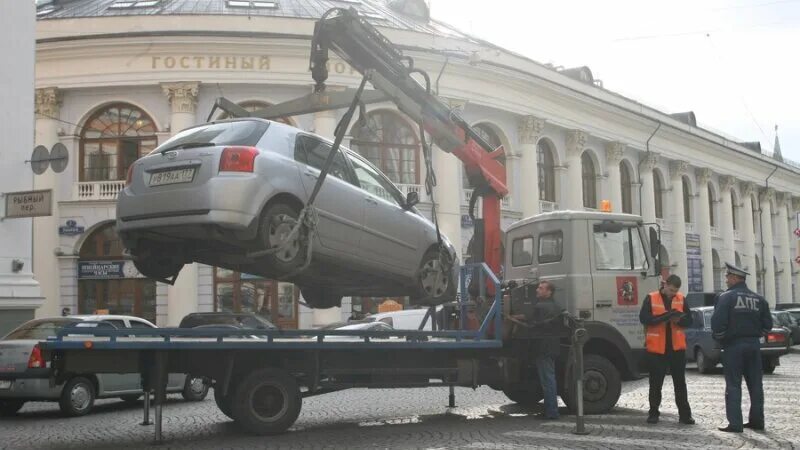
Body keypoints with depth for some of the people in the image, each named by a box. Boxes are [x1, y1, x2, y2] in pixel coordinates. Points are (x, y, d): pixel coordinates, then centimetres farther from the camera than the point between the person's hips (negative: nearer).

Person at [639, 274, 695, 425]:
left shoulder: (681, 299, 7)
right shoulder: (651, 298, -2)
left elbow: (689, 320, 8)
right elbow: (643, 318, -11)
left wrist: (679, 319, -14)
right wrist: (663, 317, -23)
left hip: (677, 347, 2)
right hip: (656, 348, -2)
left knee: (680, 382, 6)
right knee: (656, 383, 6)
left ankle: (685, 414, 11)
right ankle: (653, 413, 16)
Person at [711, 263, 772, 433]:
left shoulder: (726, 297, -10)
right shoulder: (758, 299, 8)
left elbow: (717, 323, -16)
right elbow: (767, 324, 8)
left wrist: (719, 338, 1)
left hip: (733, 345, -5)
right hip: (753, 345, 5)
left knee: (733, 385, -2)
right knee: (755, 385, 12)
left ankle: (735, 423, -5)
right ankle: (757, 420, 17)